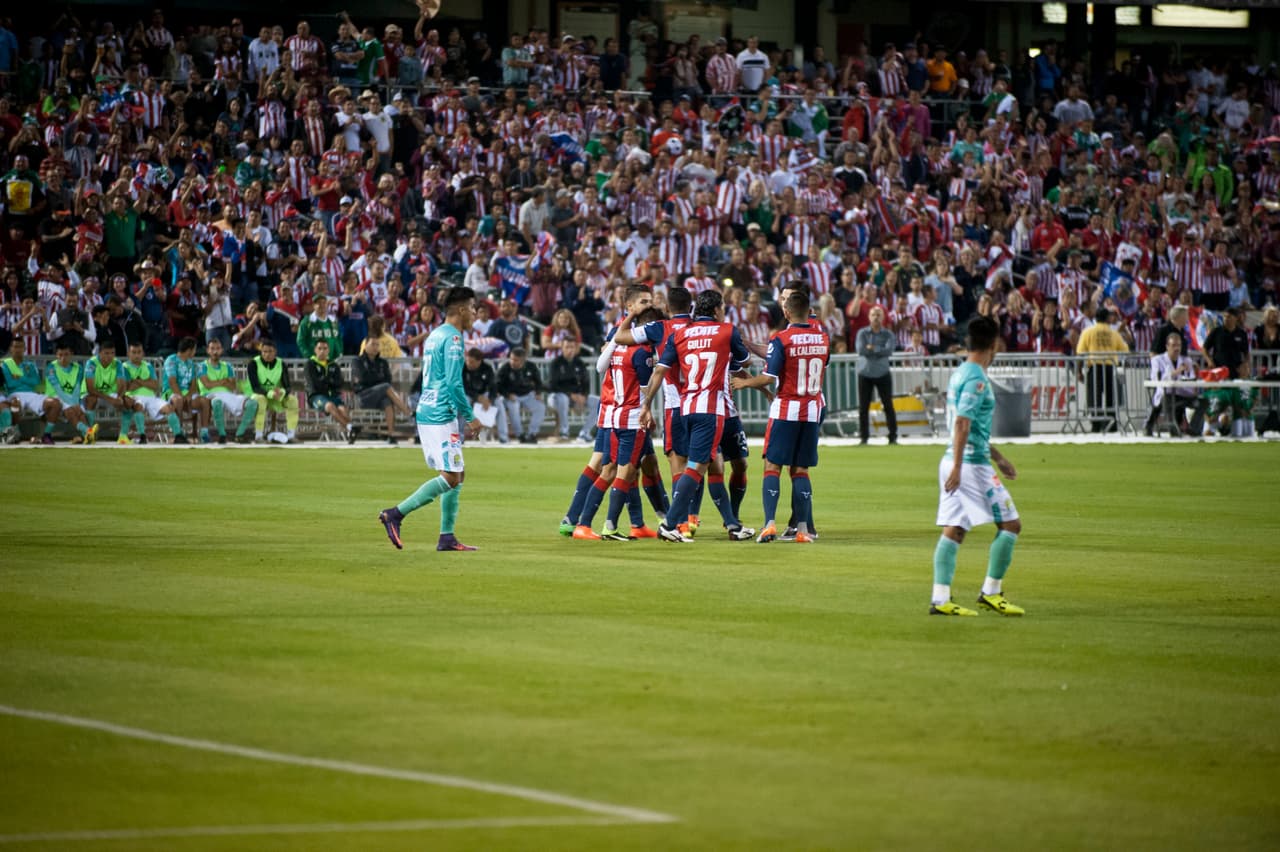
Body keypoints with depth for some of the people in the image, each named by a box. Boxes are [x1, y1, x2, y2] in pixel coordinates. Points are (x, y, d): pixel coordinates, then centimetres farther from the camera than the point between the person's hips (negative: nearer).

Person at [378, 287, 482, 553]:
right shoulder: (452, 338, -13)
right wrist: (471, 417, -11)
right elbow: (454, 383, -19)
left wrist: (461, 415, 24)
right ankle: (396, 514, -9)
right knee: (451, 478, -8)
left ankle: (447, 537, 11)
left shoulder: (436, 335, 17)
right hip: (441, 417, -10)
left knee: (458, 473, 13)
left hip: (426, 413, 10)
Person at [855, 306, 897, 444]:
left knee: (888, 405, -2)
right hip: (865, 374, 0)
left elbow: (889, 351, -11)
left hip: (882, 374, 0)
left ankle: (893, 436, 2)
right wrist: (880, 351, -9)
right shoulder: (862, 333, 6)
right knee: (863, 407, 0)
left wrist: (872, 349, -11)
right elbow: (860, 349, -10)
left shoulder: (888, 334, 5)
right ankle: (863, 436, 7)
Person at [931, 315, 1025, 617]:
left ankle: (940, 599, -1)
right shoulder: (977, 380, -14)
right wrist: (957, 468, -24)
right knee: (1010, 525, 1)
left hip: (955, 464, 9)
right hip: (972, 465, -9)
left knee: (953, 531, 5)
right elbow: (962, 424, -21)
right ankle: (991, 592, 3)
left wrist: (997, 457, 32)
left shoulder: (960, 374, 15)